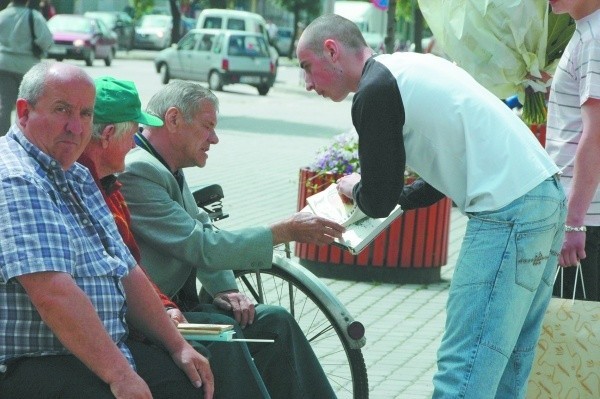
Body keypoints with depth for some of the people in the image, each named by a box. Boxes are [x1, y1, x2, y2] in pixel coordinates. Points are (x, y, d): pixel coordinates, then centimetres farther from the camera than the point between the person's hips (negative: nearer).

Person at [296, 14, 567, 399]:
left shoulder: (375, 90, -8)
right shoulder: (412, 67, 21)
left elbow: (379, 201, -5)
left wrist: (354, 189, 16)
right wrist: (400, 197, 23)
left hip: (509, 214, -10)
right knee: (506, 362, 15)